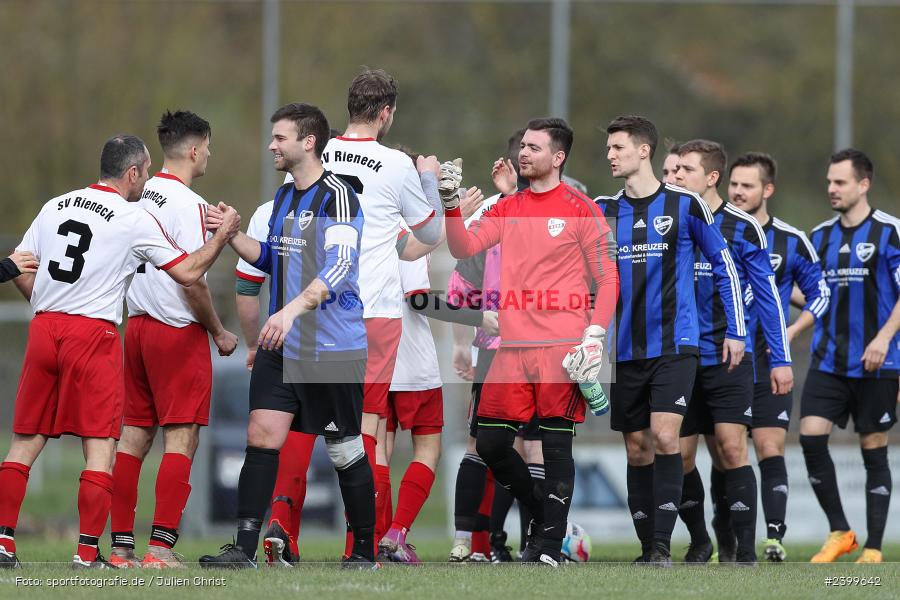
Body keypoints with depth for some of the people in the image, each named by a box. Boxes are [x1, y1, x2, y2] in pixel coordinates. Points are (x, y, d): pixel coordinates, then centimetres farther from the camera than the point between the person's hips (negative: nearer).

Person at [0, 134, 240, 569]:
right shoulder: (135, 220, -3)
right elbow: (188, 272, -1)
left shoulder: (55, 206, 12)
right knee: (100, 447, -1)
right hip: (94, 334, -5)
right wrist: (223, 235, 11)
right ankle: (88, 552, -7)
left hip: (43, 329, 5)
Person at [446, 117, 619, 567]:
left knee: (556, 444, -6)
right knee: (490, 443, 3)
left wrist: (594, 336, -11)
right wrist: (450, 205, -9)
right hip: (514, 346, 5)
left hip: (563, 347, -5)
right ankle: (540, 511, 22)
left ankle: (548, 545, -2)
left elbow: (607, 278, -2)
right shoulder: (508, 209, 15)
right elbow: (464, 248, 6)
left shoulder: (580, 209, 0)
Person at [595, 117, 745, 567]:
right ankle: (647, 547, 12)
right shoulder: (603, 210, 7)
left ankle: (662, 545, -17)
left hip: (674, 344, -4)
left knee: (664, 437, -17)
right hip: (625, 349, 4)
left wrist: (736, 330, 3)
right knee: (637, 449, 5)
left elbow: (723, 264, 5)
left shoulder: (684, 204, -2)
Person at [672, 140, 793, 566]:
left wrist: (780, 358, -3)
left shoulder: (742, 228, -2)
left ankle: (744, 552, -10)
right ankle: (700, 543, 22)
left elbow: (766, 295, 0)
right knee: (680, 454, 2)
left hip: (729, 358, -3)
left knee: (730, 447, -14)